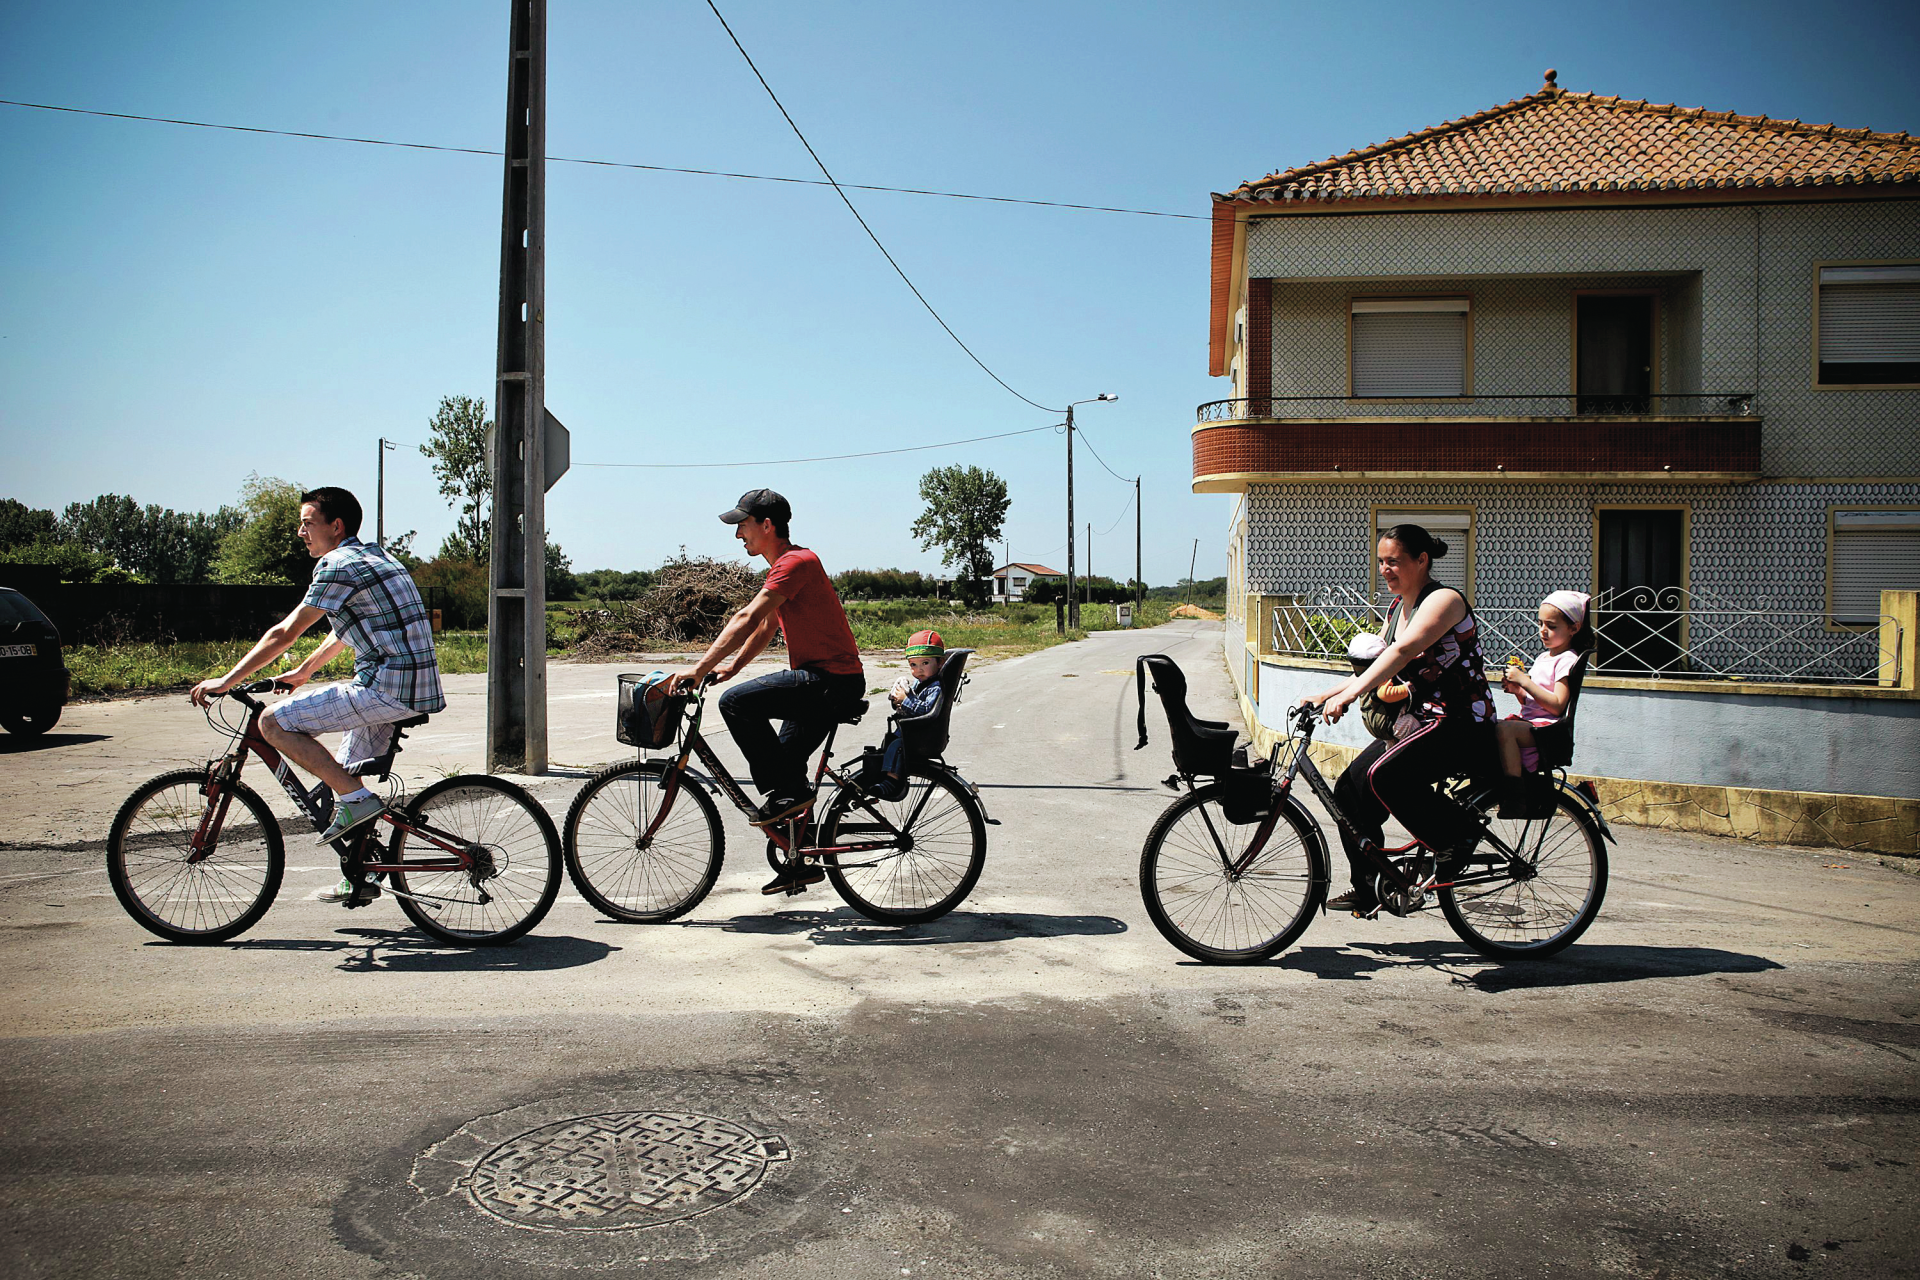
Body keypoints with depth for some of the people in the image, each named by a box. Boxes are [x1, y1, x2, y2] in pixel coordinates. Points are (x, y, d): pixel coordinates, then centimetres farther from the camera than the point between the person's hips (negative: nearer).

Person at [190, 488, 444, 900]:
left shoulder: (339, 565, -8)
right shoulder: (373, 557, 22)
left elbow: (285, 633, -9)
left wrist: (226, 680, -1)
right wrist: (303, 672, 41)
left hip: (388, 686, -10)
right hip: (416, 685, 10)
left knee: (274, 723, -7)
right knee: (343, 774, 21)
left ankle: (357, 799, -10)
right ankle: (360, 876, 27)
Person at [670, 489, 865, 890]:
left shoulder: (796, 562, -15)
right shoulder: (783, 566, 18)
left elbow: (746, 619, -24)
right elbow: (764, 628, 25)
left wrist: (699, 669, -26)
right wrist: (732, 665, 14)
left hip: (833, 680, -10)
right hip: (820, 681, 10)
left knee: (736, 703, -21)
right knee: (780, 764, 13)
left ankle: (788, 792, -11)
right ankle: (799, 864, 21)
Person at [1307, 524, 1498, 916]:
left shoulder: (1443, 600, -15)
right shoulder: (1398, 606, 12)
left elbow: (1403, 651, -31)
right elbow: (1375, 664, 16)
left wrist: (1350, 693, -40)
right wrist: (1324, 696, 4)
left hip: (1463, 726, -9)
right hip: (1423, 720, 9)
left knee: (1384, 774, -30)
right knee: (1350, 788, 0)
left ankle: (1459, 832, -8)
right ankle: (1367, 890, 13)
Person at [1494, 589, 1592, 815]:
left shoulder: (1567, 660, -7)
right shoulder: (1543, 658, 20)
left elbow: (1557, 705, -19)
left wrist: (1524, 681, -18)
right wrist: (1516, 689, 1)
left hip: (1548, 728, -9)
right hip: (1529, 721, 9)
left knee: (1504, 729, -33)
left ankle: (1515, 797, -30)